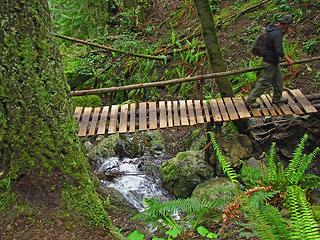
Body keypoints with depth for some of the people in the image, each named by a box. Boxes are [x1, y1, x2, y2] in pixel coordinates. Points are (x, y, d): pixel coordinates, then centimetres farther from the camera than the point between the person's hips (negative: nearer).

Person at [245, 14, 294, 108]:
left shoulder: (272, 28, 2)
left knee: (278, 79, 21)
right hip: (270, 61, -10)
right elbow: (279, 51, -29)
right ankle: (250, 100, 9)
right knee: (265, 82, 1)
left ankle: (277, 98, 37)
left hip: (273, 60, 10)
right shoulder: (277, 33, -26)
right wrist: (288, 59, -16)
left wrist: (285, 32, 5)